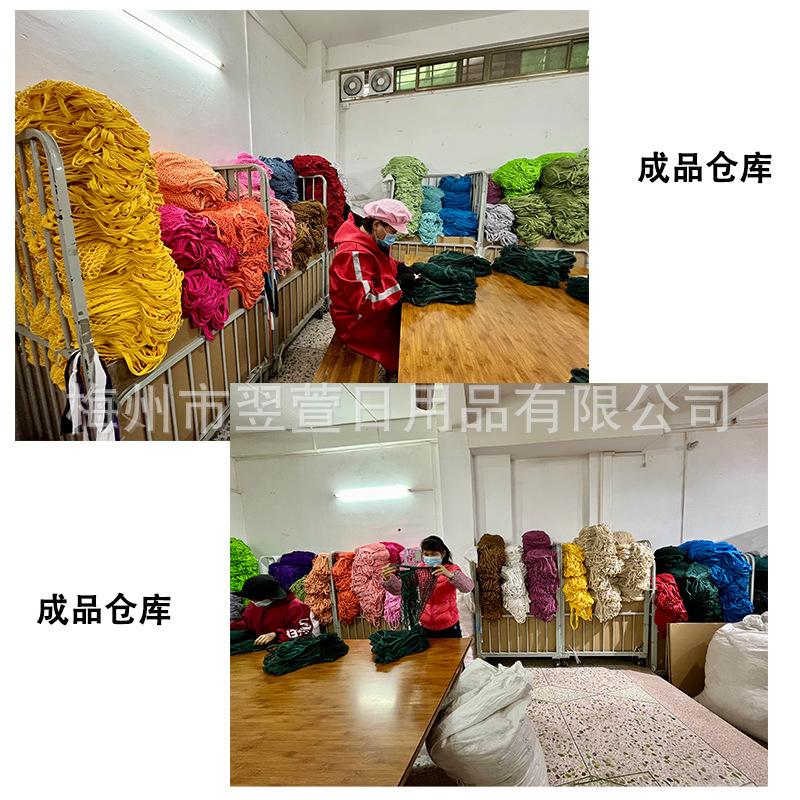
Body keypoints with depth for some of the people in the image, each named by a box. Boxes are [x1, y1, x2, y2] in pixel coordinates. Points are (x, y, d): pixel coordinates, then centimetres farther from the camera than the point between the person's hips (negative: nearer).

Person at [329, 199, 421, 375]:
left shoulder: (372, 241, 1)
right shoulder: (354, 253, -29)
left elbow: (382, 265, 23)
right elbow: (364, 304, -32)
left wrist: (400, 267, 1)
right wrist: (398, 283, -26)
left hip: (376, 308, 10)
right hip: (358, 322, -10)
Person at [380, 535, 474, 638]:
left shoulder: (452, 569, -10)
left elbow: (468, 587, -28)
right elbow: (398, 589, -10)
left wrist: (449, 575, -46)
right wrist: (388, 578, -32)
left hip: (449, 628, -2)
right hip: (426, 628, 2)